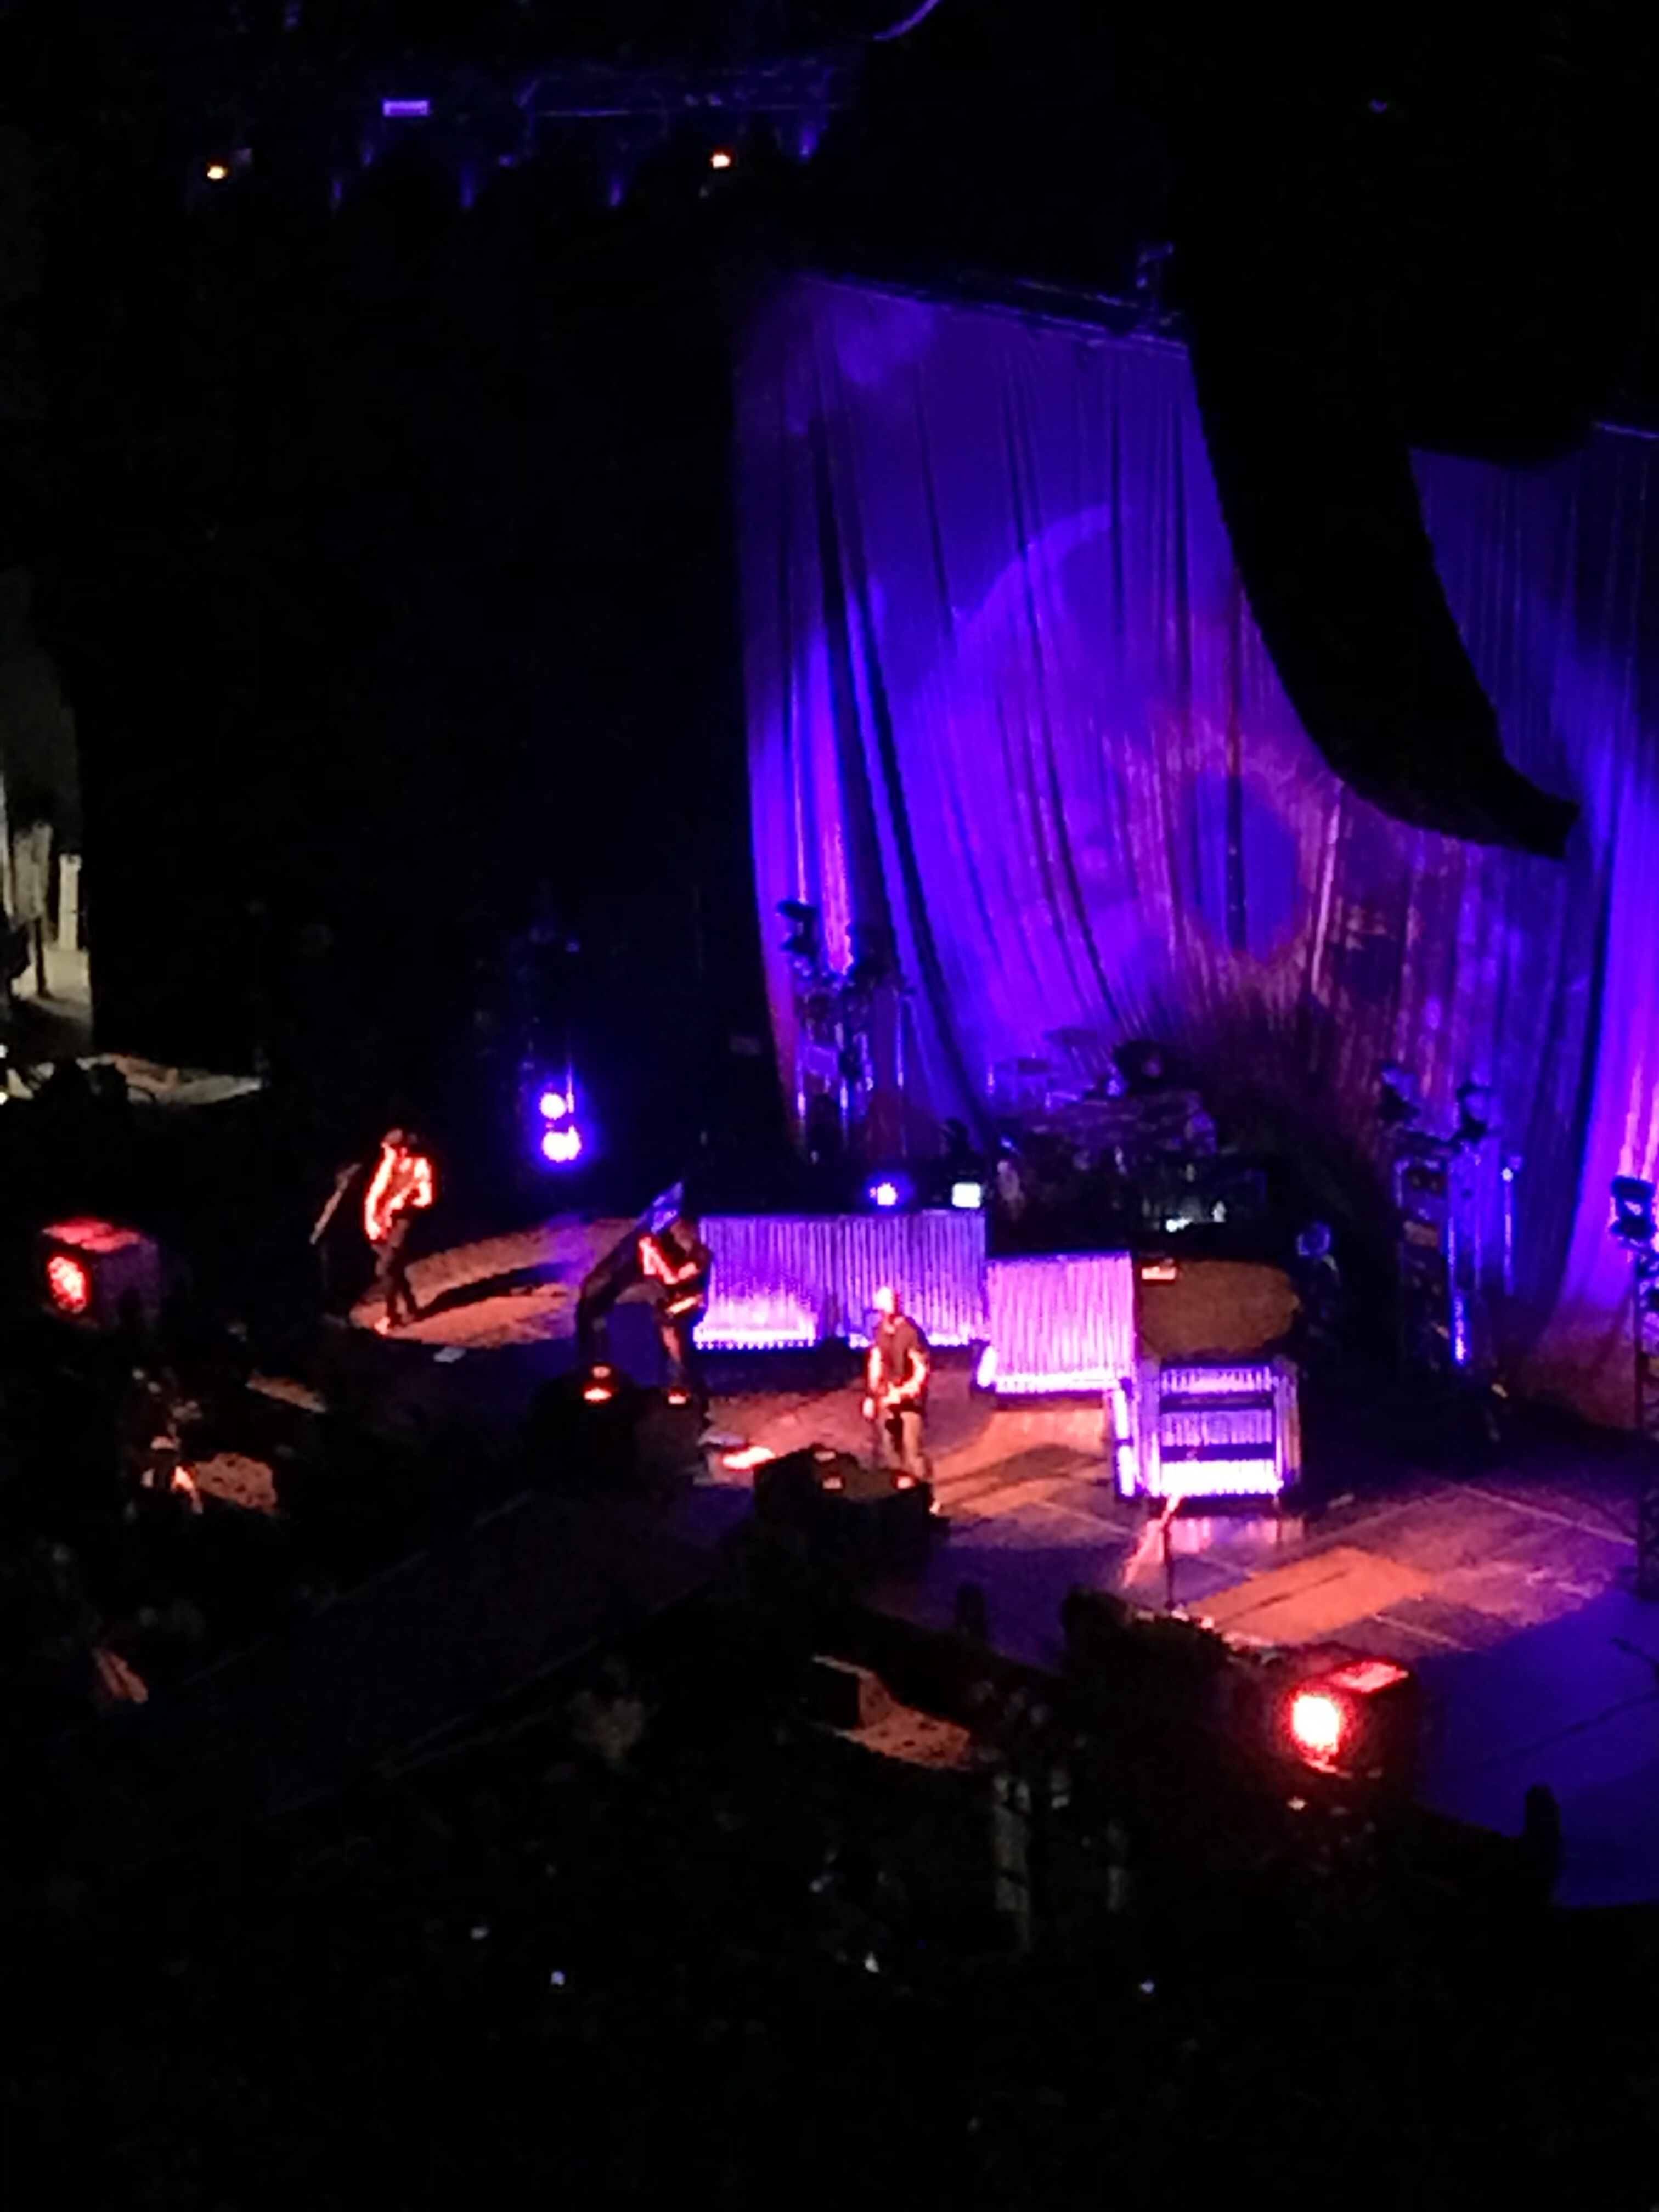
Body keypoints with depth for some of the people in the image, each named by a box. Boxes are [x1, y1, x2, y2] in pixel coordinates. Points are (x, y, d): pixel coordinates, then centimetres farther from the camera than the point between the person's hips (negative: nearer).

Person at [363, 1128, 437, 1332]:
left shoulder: (420, 1166, -10)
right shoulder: (388, 1165, 6)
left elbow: (427, 1200, -12)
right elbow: (373, 1194, 5)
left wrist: (403, 1203, -26)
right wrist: (370, 1220, -7)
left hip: (404, 1221, -7)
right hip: (383, 1222, 7)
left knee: (384, 1269, -15)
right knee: (393, 1267, 9)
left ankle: (392, 1315, -4)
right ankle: (409, 1309, 26)